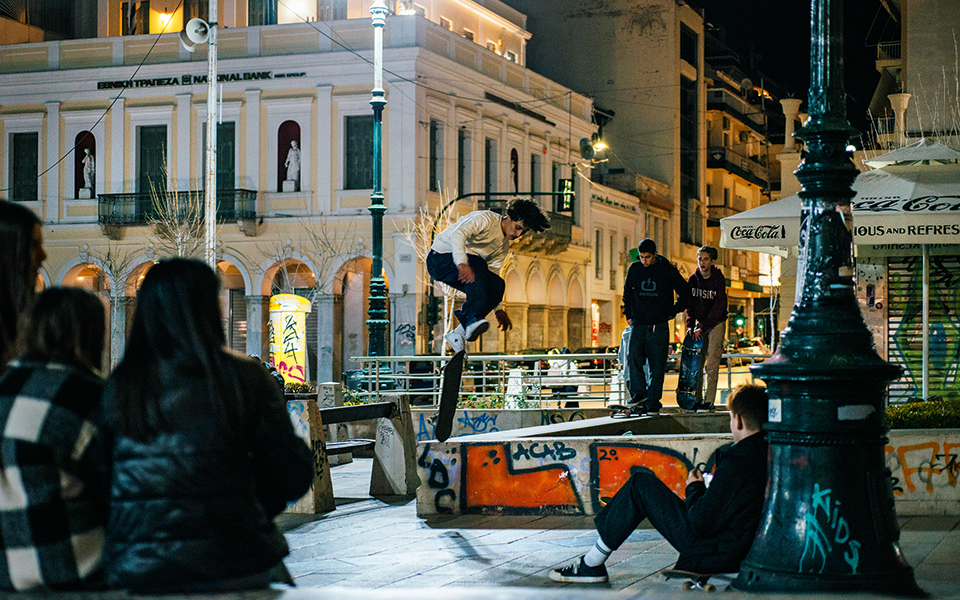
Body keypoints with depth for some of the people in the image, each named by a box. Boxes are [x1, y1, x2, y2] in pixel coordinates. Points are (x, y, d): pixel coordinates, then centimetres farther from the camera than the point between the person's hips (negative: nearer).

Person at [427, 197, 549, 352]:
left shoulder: (503, 247, 12)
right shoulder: (486, 219, -14)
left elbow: (492, 274, 12)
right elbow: (457, 234, -31)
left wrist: (498, 309, 0)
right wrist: (462, 263, -49)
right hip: (440, 259, -8)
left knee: (498, 286, -13)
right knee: (476, 262, -36)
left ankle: (458, 333, -10)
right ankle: (473, 320, -42)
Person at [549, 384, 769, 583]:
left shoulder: (737, 461, -24)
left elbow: (702, 522, -22)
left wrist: (695, 488, -4)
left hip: (707, 554, -9)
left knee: (640, 483, 1)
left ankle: (591, 564, 9)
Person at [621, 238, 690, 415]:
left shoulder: (668, 270, -1)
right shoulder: (634, 269, 5)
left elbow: (685, 292, 10)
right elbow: (627, 292, 21)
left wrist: (673, 311, 6)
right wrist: (629, 315, 15)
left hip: (659, 326, -2)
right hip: (638, 324, 2)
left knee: (657, 365, -2)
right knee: (633, 357, -17)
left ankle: (653, 403, 2)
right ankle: (638, 394, -10)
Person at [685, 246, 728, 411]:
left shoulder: (718, 279, -13)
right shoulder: (693, 279, 1)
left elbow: (718, 307, -16)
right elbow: (690, 304, 7)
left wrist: (702, 327, -18)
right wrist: (690, 325, -5)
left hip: (716, 323, -4)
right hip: (700, 324, 4)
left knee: (711, 365, -9)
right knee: (696, 363, 1)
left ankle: (709, 401, -7)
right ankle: (697, 399, 8)